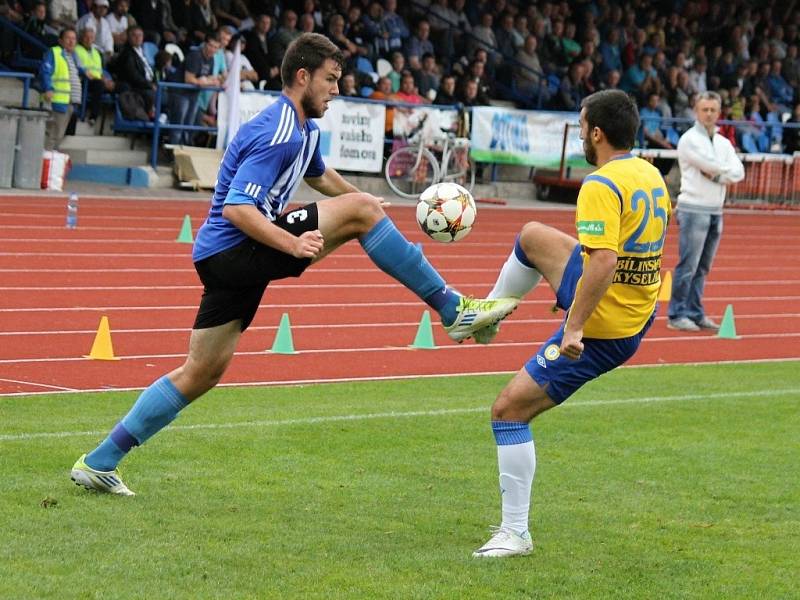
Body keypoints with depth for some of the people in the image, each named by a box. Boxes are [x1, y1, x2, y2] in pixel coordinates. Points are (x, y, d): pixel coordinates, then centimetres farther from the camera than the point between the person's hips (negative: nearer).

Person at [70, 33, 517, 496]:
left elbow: (320, 175, 37)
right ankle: (453, 310, -13)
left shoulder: (305, 130, 16)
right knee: (360, 209, -16)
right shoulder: (277, 133, -17)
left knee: (203, 372, 11)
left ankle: (100, 461, 14)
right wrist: (293, 244, -35)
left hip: (224, 257, 10)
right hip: (235, 248, -10)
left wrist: (372, 210, 33)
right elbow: (237, 209, -25)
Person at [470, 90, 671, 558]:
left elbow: (604, 261, -36)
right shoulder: (651, 175, 3)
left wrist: (575, 327, -32)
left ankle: (515, 533, 1)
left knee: (509, 410, -3)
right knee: (533, 237, 22)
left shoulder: (602, 186, -25)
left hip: (601, 332, -9)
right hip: (638, 310, 9)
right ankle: (489, 313, 41)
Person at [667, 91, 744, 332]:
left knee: (702, 267, 8)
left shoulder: (723, 143, 15)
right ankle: (677, 315, -6)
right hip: (694, 209, -6)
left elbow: (738, 173, 3)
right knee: (688, 265, -9)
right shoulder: (689, 140, -5)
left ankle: (695, 314, 12)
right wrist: (725, 170, 4)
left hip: (715, 211, 6)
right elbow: (714, 165, -15)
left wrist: (716, 175, -11)